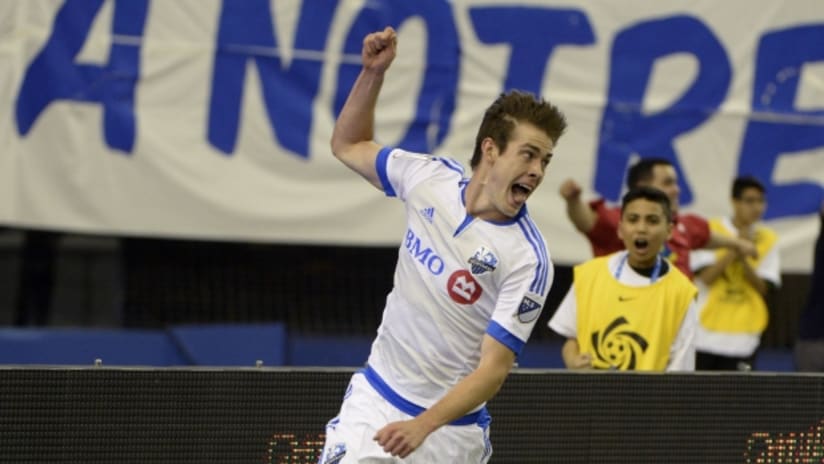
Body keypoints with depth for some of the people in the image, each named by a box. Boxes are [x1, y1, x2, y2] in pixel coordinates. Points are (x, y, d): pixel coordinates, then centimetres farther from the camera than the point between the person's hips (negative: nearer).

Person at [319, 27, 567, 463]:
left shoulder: (528, 260, -18)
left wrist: (423, 426, -33)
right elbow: (348, 146, 15)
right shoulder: (431, 178, -4)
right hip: (374, 396, 3)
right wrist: (372, 71, 1)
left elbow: (494, 369, -20)